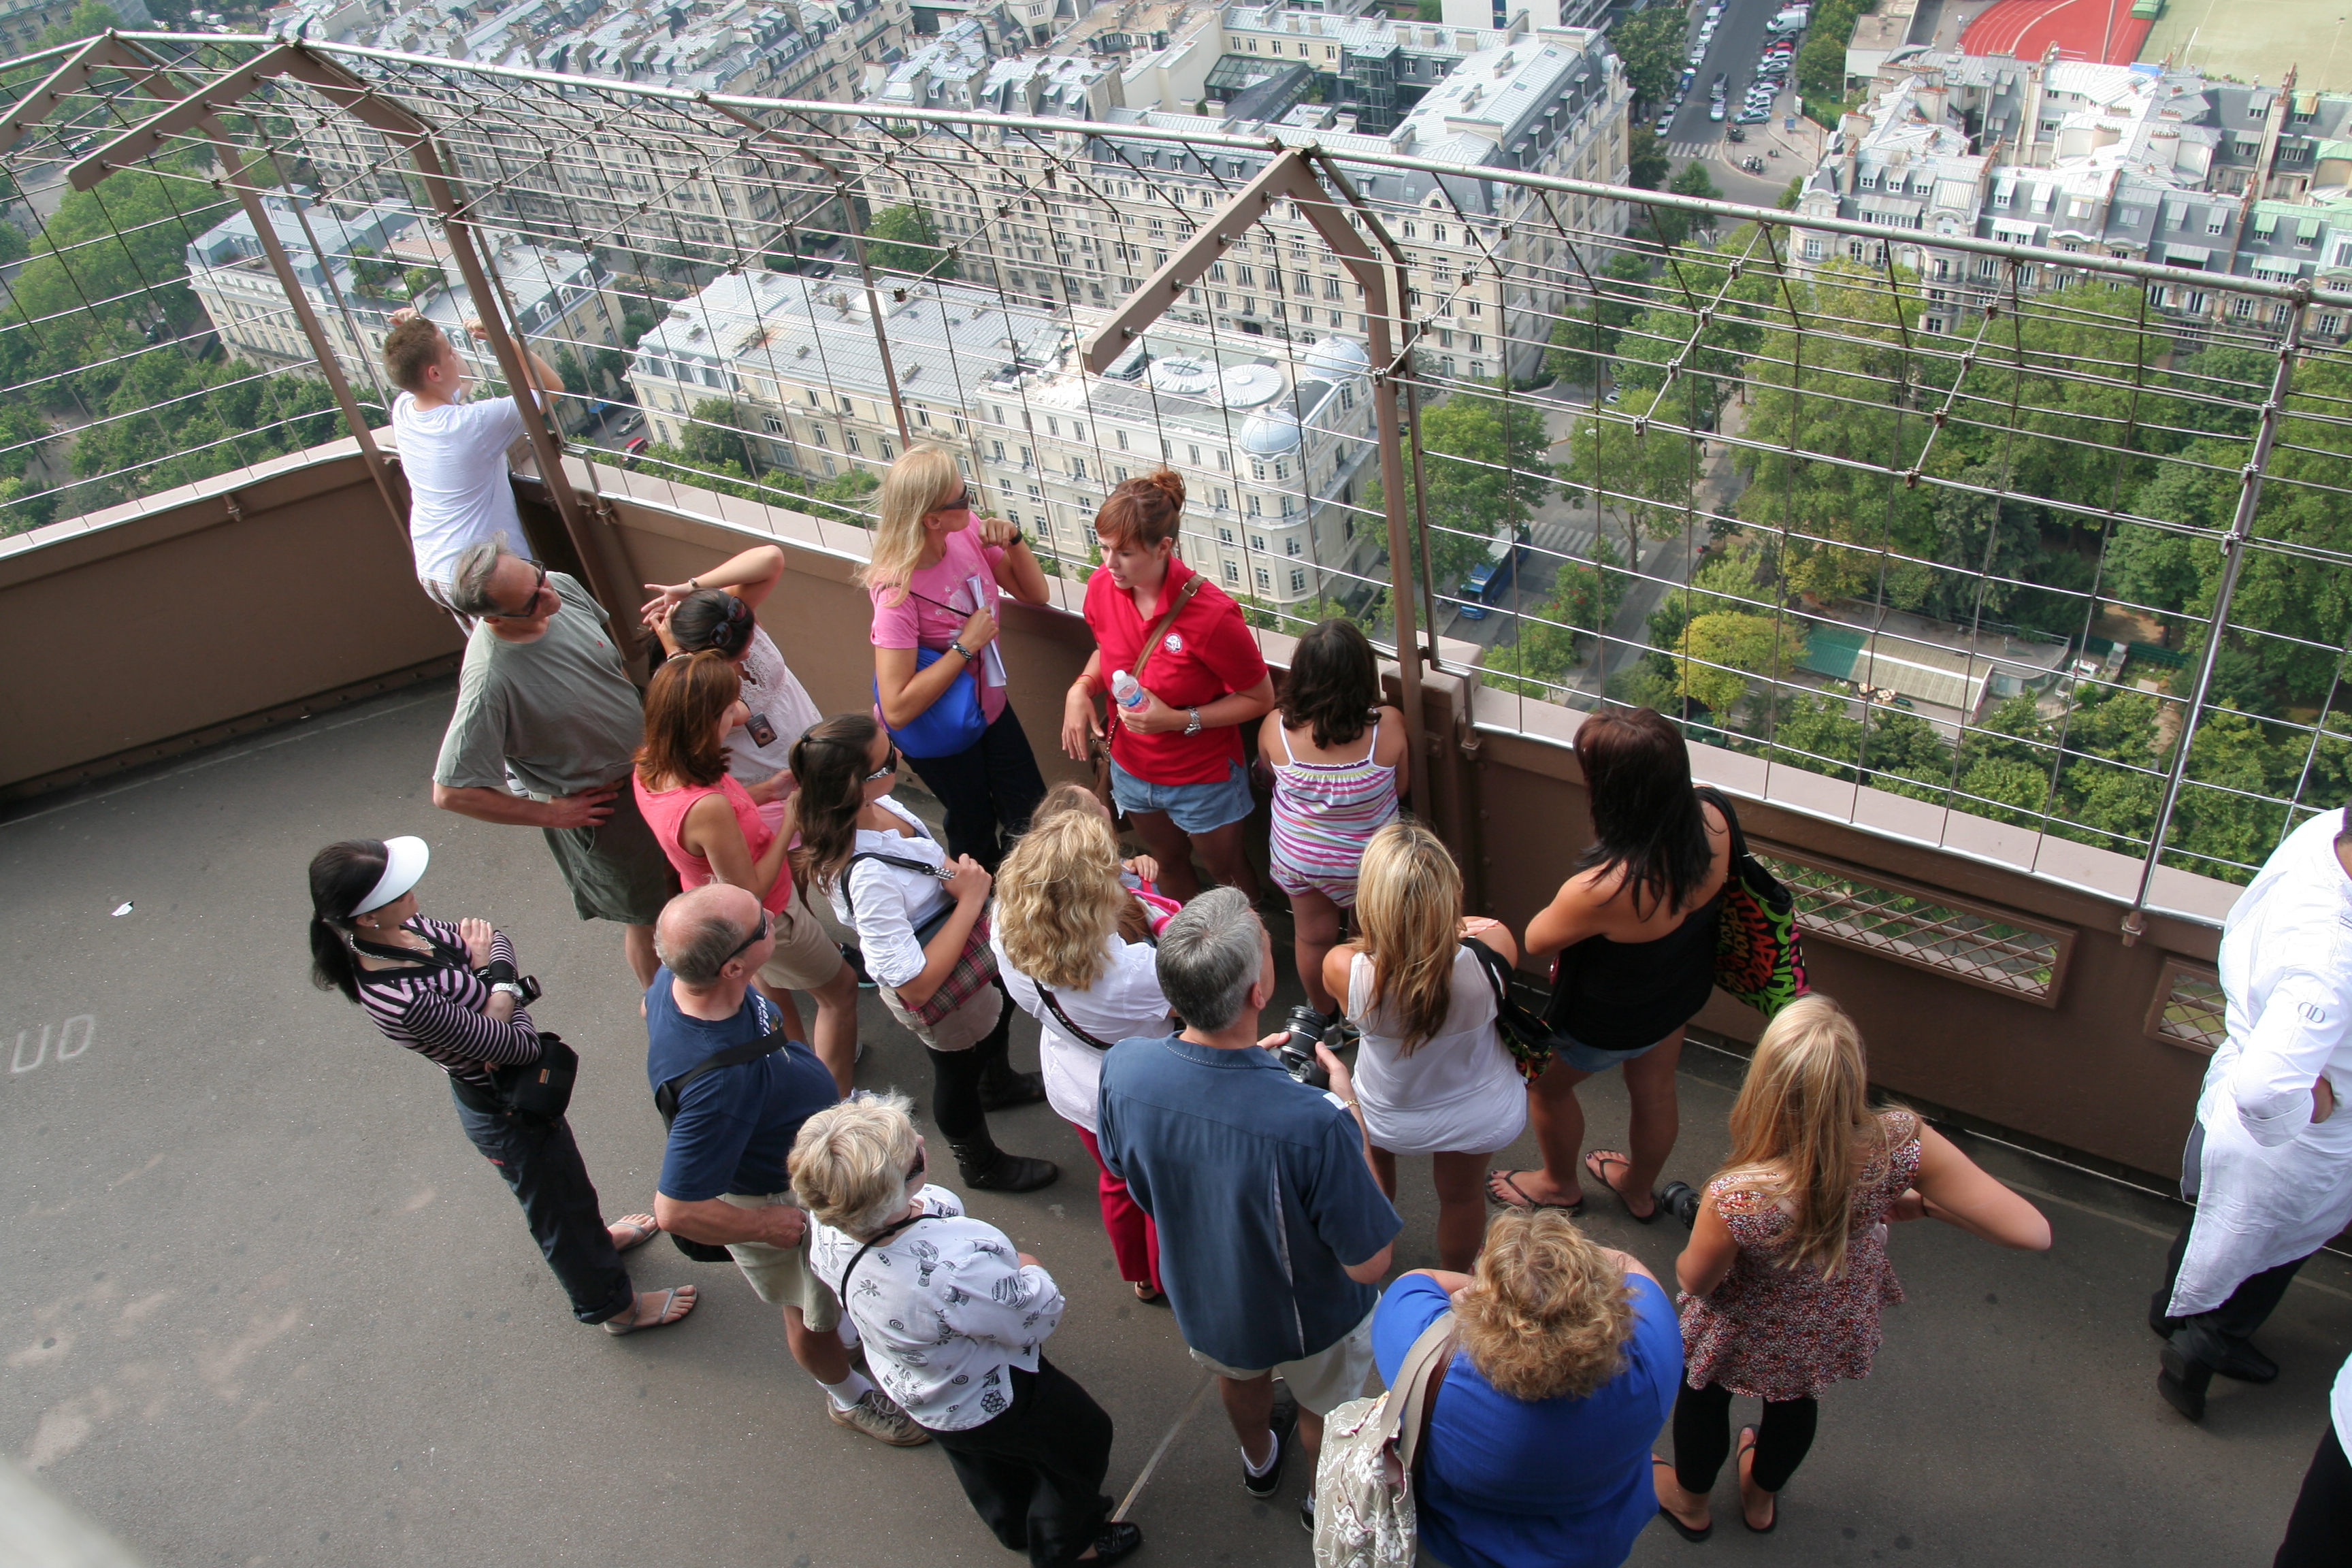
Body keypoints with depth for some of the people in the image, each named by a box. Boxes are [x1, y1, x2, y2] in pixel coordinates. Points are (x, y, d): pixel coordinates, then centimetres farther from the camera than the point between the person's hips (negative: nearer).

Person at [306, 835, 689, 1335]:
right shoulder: (403, 1002, -41)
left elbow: (492, 938, -4)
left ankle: (595, 1236, 64)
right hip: (508, 1113, -7)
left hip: (504, 1087, 7)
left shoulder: (399, 929, -18)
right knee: (557, 1209, 20)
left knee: (564, 1177, 35)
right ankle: (614, 1305, 46)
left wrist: (495, 979, -24)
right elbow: (523, 1045, -31)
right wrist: (496, 977, -15)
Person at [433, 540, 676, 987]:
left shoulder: (563, 588, -17)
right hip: (602, 807, -6)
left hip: (649, 762, 6)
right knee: (645, 918, 15)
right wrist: (550, 813, -20)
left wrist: (635, 709, 4)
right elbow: (451, 792, -30)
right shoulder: (490, 681, -36)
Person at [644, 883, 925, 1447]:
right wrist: (768, 1226, -21)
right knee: (814, 1312, 23)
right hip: (779, 1198, -7)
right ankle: (848, 1397, 53)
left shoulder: (676, 979, -24)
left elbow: (649, 1007, 1)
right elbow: (677, 1210, -39)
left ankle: (853, 1320, 66)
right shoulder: (717, 1082, -48)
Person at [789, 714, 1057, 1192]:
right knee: (959, 1071, 23)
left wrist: (963, 878, -15)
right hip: (942, 992, -8)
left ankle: (998, 1084, 71)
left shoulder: (874, 805, -20)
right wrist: (970, 901, -33)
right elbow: (915, 985, -38)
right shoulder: (867, 875, -44)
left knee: (1001, 1005, 36)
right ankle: (981, 1164, 56)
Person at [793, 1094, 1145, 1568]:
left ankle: (1016, 1530, 65)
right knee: (1084, 1440, 25)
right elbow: (1039, 1315, -31)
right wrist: (1028, 1269, -7)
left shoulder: (830, 1233, -27)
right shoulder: (954, 1271, -50)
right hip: (993, 1403, -6)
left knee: (985, 1464, 36)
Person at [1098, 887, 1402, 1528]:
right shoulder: (1313, 1123, -45)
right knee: (1325, 1405, 33)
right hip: (1309, 1319, -3)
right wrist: (1349, 1110, -24)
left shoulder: (1123, 1068, -32)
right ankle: (1328, 1500, 63)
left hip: (1200, 1297, 4)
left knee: (1239, 1377, 38)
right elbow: (1368, 1263, -29)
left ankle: (1259, 1462, 69)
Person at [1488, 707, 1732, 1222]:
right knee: (1655, 1092, 31)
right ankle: (1639, 1188, 60)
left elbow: (1536, 941, -24)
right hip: (1684, 989, 6)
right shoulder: (1713, 820, -26)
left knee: (1546, 1083, 27)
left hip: (1609, 1022, -6)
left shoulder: (1603, 890, -46)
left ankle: (1560, 1184, 54)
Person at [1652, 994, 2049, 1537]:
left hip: (1749, 1336, -3)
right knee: (1797, 1402, 37)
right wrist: (1917, 1203, -16)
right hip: (1838, 1326, 4)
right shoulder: (1900, 1146, -39)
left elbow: (1696, 1281, -24)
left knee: (1702, 1395, 32)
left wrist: (1683, 1261, 0)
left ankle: (1690, 1503, 61)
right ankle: (1760, 1499, 66)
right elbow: (2032, 1232, -31)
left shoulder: (1736, 1201, -46)